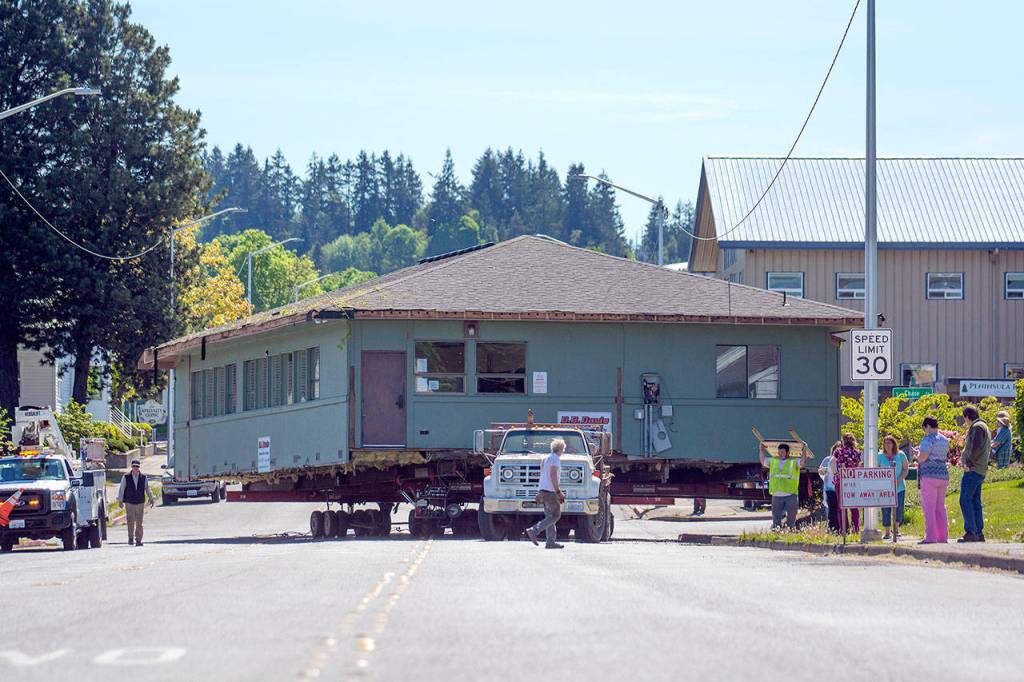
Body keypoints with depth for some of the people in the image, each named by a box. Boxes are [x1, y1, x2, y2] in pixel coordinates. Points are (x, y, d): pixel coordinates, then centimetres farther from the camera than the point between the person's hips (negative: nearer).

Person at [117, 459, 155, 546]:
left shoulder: (143, 478, 3)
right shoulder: (126, 478, -1)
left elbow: (147, 489, 11)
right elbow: (121, 489, 1)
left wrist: (151, 499, 11)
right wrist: (120, 500, -3)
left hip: (140, 503, 1)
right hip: (129, 503, -1)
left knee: (139, 523, 0)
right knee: (131, 522, -5)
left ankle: (138, 540, 5)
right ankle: (131, 538, 13)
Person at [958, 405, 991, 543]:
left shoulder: (977, 427, -10)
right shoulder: (985, 427, 21)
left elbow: (976, 447, -21)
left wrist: (969, 463, -14)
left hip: (973, 470, -10)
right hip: (980, 471, 10)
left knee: (965, 500, -12)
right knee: (975, 501, 12)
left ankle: (970, 532, -17)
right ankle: (979, 533, 11)